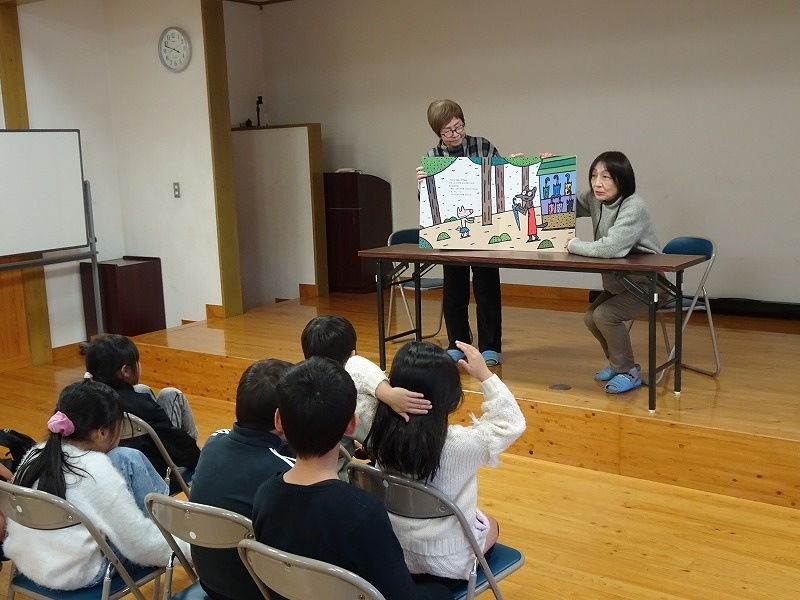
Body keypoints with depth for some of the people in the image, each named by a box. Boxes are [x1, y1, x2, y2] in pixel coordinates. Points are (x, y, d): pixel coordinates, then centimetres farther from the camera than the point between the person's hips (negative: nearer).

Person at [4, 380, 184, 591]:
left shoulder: (35, 455, -2)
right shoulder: (98, 471, -21)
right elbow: (140, 544, -15)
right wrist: (188, 549, 1)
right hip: (78, 576, -7)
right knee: (128, 460, -5)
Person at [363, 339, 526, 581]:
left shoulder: (380, 432, -20)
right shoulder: (460, 444, -31)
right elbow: (512, 423, -12)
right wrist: (485, 375, -9)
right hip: (448, 563, -3)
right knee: (491, 525, 29)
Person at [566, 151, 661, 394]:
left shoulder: (633, 208, -28)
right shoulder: (595, 199, -4)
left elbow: (609, 248, -39)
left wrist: (573, 245, -24)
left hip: (646, 284, -8)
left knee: (604, 315, -22)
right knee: (590, 317, 1)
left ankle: (628, 371, -2)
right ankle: (618, 362, 25)